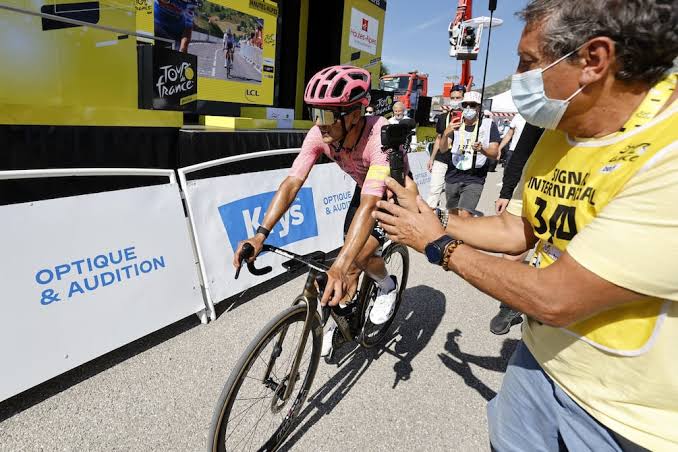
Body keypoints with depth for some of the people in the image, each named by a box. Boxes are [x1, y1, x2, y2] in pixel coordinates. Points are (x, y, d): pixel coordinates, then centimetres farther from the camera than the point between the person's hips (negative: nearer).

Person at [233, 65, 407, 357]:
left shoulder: (381, 136, -41)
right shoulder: (319, 135, -26)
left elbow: (369, 206, -50)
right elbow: (291, 183, -29)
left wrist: (340, 267, -59)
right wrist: (260, 234, -40)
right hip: (365, 189, 5)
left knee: (359, 255, -20)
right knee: (350, 252, -2)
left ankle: (388, 286, 13)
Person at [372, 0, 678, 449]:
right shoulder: (559, 134, -2)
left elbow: (553, 299, -31)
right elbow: (516, 231, 7)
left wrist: (438, 243, -19)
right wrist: (430, 218, -1)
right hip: (540, 360, 7)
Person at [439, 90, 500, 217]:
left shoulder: (489, 125, -3)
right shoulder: (455, 124, 6)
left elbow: (494, 154, -6)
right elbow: (443, 149, -2)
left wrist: (482, 149, -28)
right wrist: (446, 134, -23)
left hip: (474, 179, -4)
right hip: (452, 177, 4)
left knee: (464, 215, -19)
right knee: (453, 214, 16)